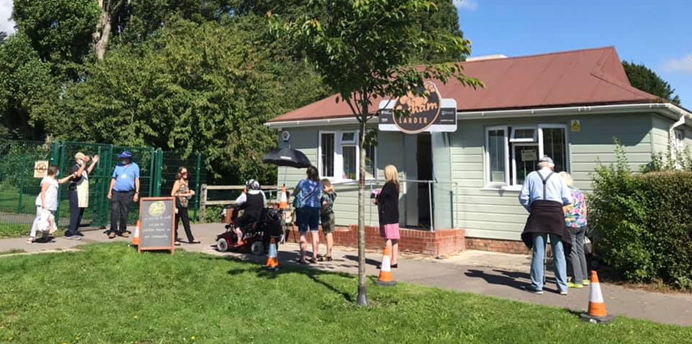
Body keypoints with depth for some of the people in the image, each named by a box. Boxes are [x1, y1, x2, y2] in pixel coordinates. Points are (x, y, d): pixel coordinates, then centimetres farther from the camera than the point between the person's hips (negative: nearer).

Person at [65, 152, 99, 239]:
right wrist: (84, 163, -45)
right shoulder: (75, 167, -12)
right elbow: (78, 174, -36)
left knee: (80, 213, 12)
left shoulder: (83, 168, 15)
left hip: (82, 194, 9)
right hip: (76, 193, -9)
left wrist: (93, 162, 38)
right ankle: (71, 232, -9)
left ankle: (75, 230, 20)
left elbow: (87, 172, 40)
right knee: (75, 213, -10)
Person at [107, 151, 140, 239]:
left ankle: (123, 230, 16)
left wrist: (136, 193, -4)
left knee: (125, 213, 5)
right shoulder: (118, 166, 11)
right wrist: (110, 191, 8)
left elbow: (137, 180, 3)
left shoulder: (134, 167, 5)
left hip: (128, 193, -1)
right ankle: (113, 230, 0)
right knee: (114, 211, -5)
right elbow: (114, 179, 13)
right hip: (116, 192, 1)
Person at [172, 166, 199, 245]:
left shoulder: (186, 182, 12)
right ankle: (174, 240, 9)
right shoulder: (177, 182, -8)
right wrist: (184, 194, -14)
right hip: (178, 205, -7)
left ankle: (191, 239, 14)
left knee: (186, 222, 10)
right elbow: (173, 194, -13)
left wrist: (190, 192, 5)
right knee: (175, 222, 1)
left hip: (184, 205, 7)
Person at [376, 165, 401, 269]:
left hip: (387, 215, -9)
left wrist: (376, 200, 6)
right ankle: (394, 261, 13)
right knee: (394, 238, 9)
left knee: (388, 238, -7)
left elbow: (381, 198, -14)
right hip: (394, 214, 9)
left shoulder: (388, 185, -14)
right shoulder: (396, 185, 13)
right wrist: (379, 199, 8)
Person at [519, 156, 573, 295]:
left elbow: (523, 197, 1)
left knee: (538, 252, 3)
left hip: (538, 213, 0)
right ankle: (562, 287, 11)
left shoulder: (531, 176, 9)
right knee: (559, 252, 7)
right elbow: (568, 200, 5)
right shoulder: (558, 177, 9)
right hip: (556, 213, 0)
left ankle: (537, 286, 6)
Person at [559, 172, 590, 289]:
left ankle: (577, 280, -1)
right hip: (582, 224, 8)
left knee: (572, 252, -2)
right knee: (580, 250, 15)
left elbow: (563, 211, -13)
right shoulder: (580, 192, 11)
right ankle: (584, 278, 21)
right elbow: (584, 211, 16)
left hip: (570, 225, -8)